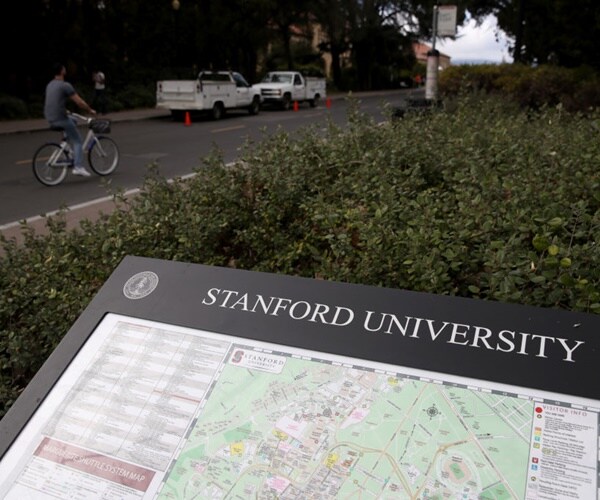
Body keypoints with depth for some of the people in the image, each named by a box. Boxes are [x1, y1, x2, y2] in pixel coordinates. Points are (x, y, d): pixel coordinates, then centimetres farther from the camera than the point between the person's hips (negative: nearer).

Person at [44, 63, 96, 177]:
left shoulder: (50, 85, 16)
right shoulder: (65, 85, -11)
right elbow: (79, 102, -11)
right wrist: (90, 110, 3)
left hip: (50, 119, 8)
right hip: (60, 119, -8)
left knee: (73, 121, 32)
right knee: (78, 141, 2)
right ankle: (78, 167, -8)